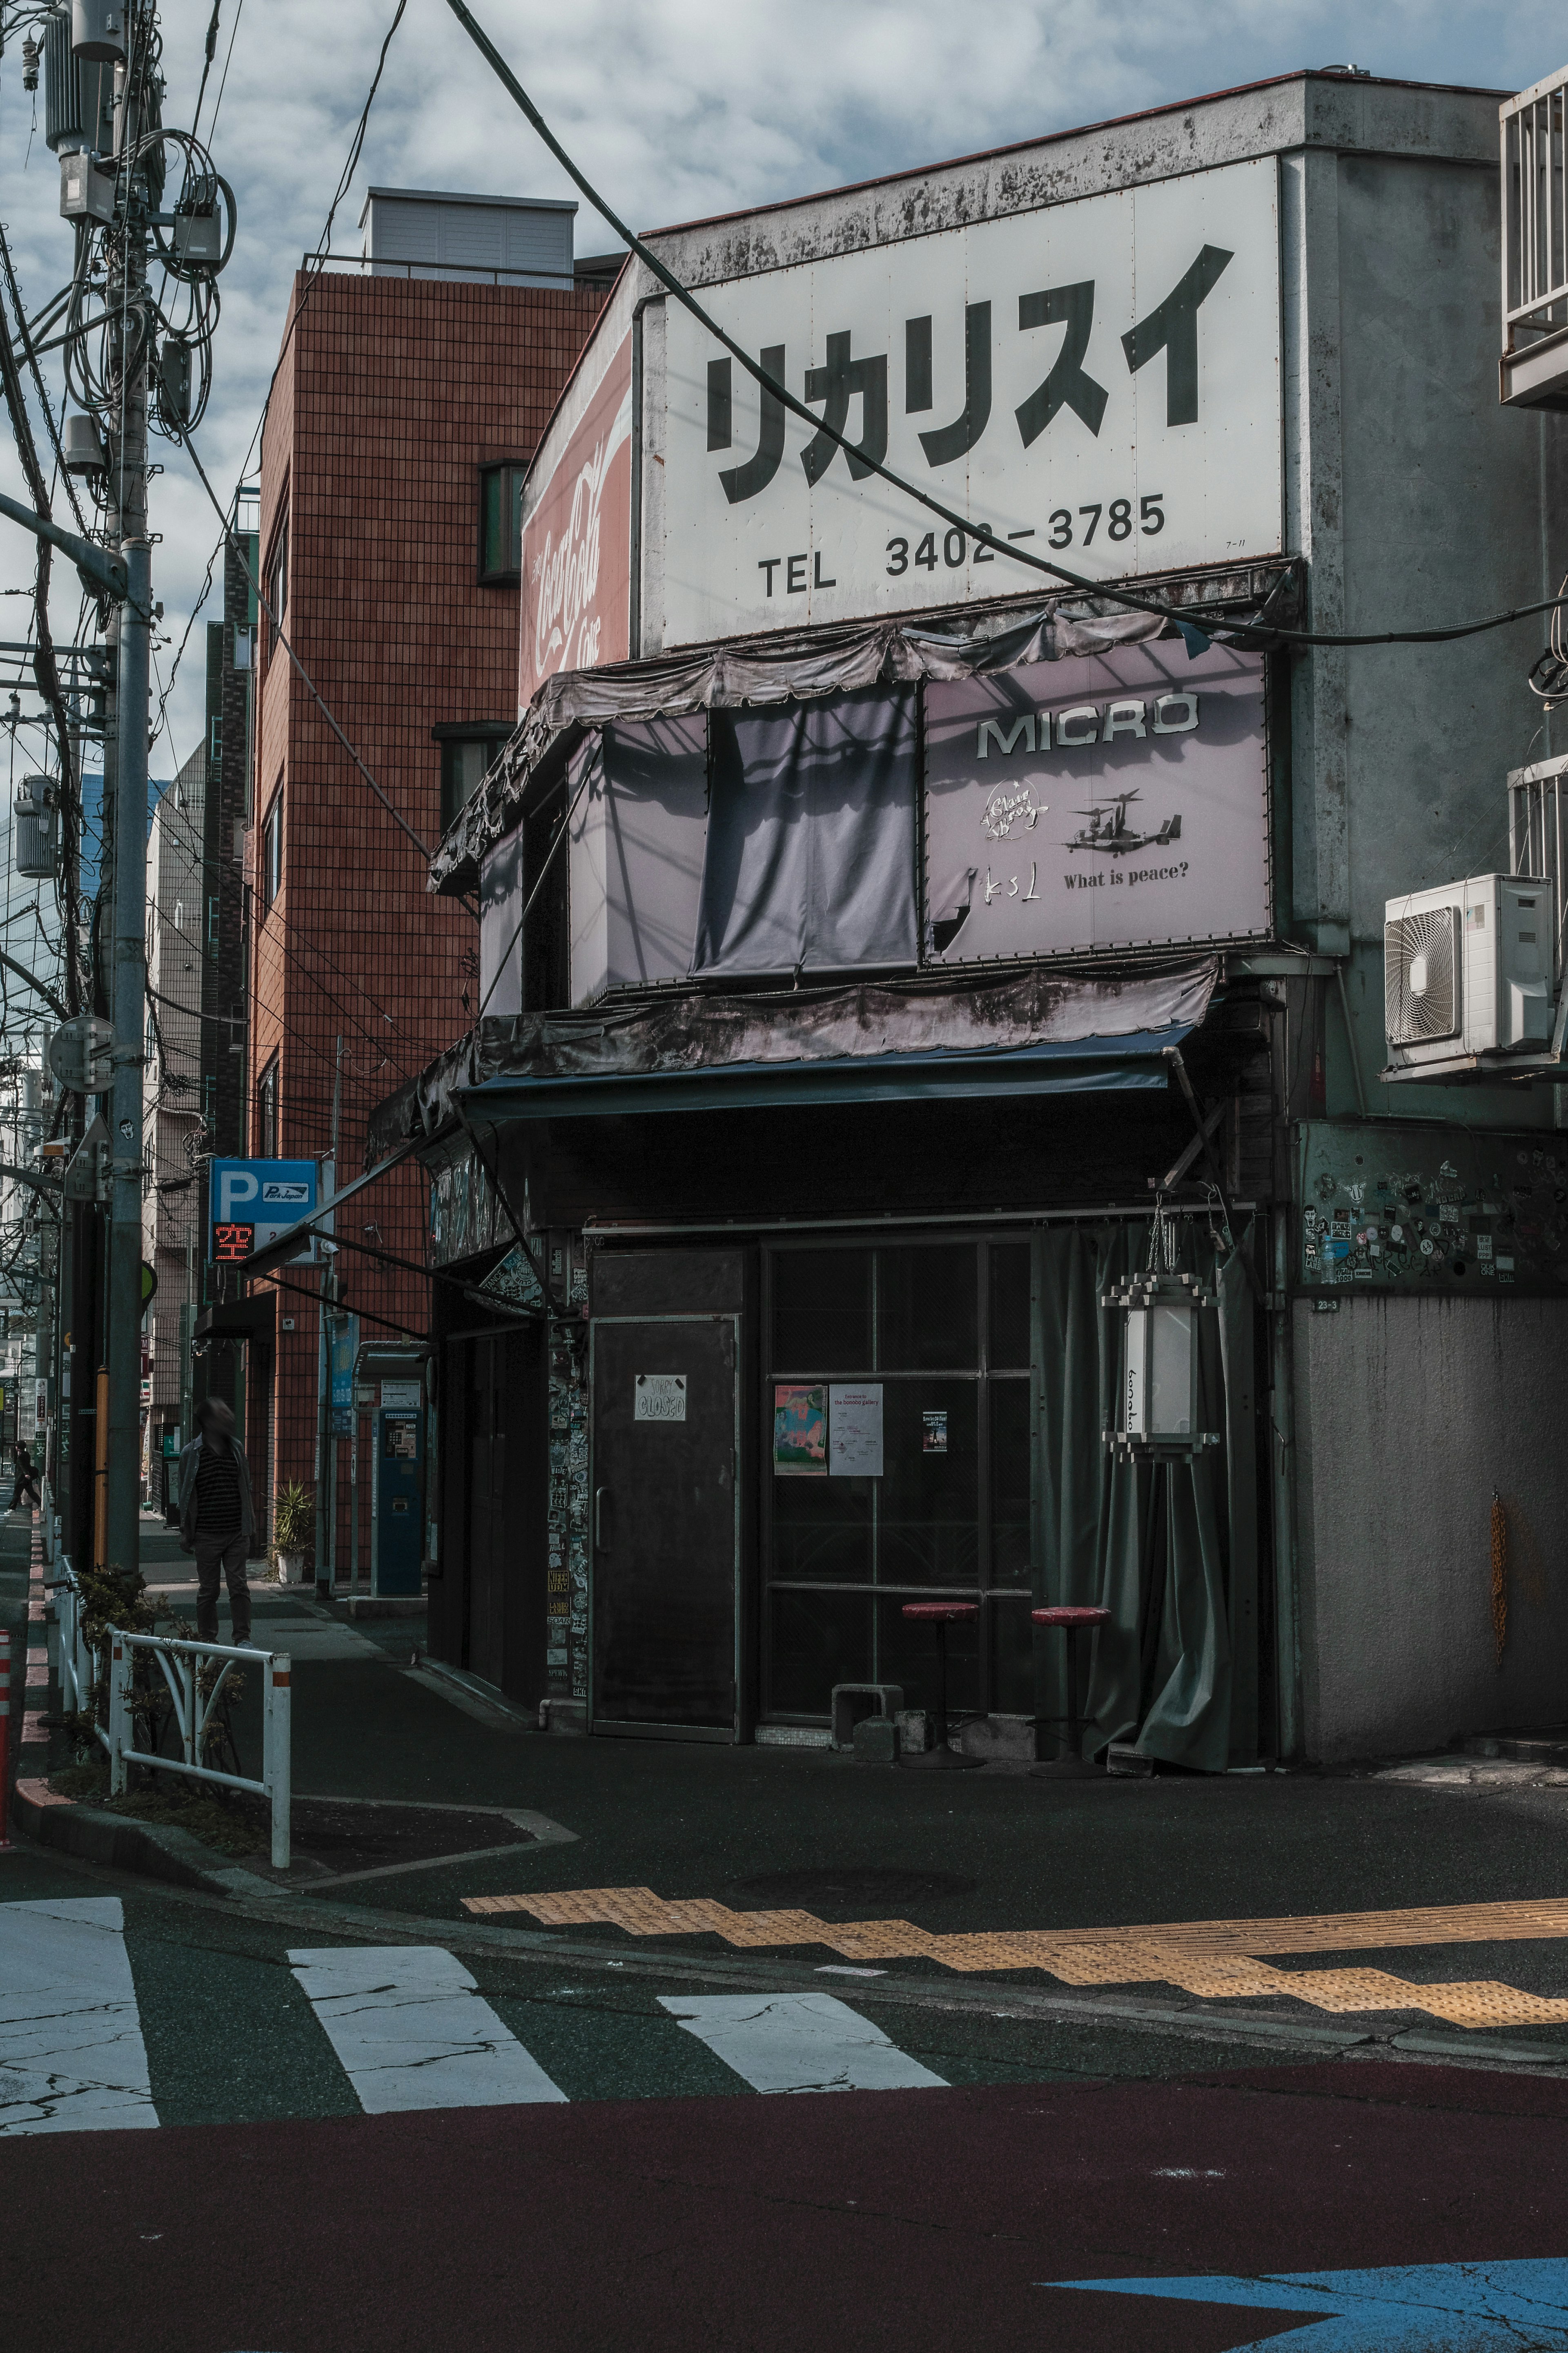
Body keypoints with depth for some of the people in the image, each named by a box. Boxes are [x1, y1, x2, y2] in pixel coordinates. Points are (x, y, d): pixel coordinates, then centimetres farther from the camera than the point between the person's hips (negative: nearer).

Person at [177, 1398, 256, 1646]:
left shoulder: (236, 1449, 8)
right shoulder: (191, 1454, -1)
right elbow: (185, 1496, 3)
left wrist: (250, 1523, 14)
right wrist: (186, 1533, 2)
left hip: (237, 1533, 2)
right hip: (207, 1535, -2)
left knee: (239, 1586, 0)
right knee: (208, 1590, 5)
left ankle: (243, 1637, 5)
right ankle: (207, 1639, 15)